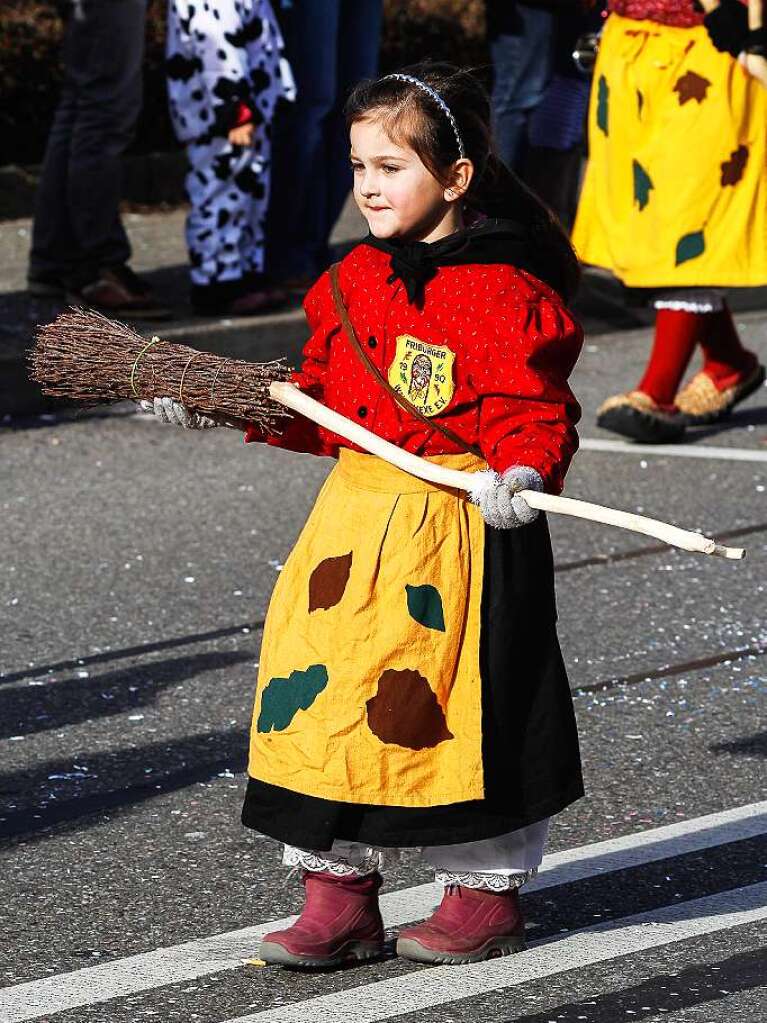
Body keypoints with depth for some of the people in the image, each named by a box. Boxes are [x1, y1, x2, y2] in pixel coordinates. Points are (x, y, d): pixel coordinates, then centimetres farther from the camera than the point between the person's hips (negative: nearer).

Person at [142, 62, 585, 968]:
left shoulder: (507, 296, -11)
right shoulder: (352, 281, 11)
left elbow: (534, 415, -12)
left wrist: (520, 474, -31)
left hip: (458, 527, -7)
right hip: (353, 522, 7)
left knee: (452, 708, 1)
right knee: (323, 697, 4)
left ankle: (486, 893, 19)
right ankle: (338, 893, 14)